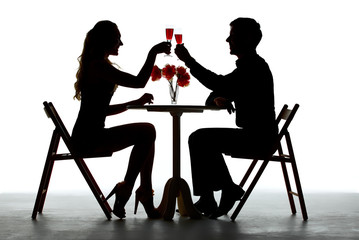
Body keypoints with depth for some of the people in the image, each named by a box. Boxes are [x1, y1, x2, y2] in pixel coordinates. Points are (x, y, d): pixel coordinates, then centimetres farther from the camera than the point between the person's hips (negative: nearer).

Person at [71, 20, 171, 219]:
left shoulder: (95, 65, 21)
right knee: (147, 132, -16)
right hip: (88, 138, -10)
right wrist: (153, 52, -10)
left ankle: (147, 200, 6)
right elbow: (138, 82, -19)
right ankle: (126, 187, -4)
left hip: (90, 136, 10)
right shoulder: (99, 65, -11)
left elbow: (103, 110, 20)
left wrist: (136, 102, 11)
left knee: (147, 134, 9)